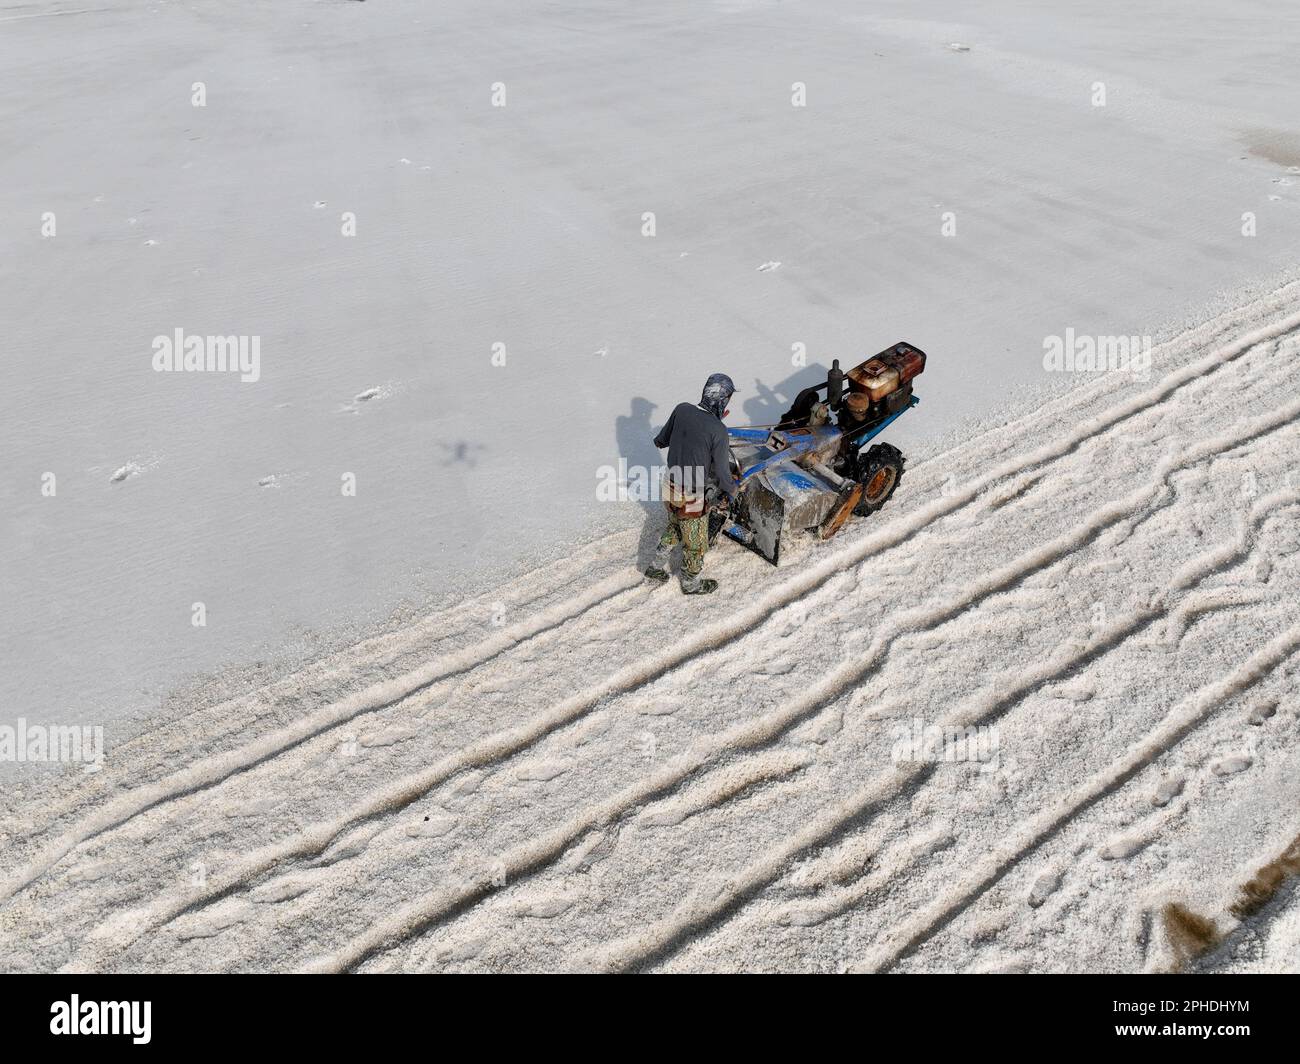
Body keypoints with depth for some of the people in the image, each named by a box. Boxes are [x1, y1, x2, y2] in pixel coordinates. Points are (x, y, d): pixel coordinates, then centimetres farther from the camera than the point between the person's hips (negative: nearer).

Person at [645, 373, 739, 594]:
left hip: (670, 486, 6)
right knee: (695, 543, 18)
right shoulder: (718, 431, -26)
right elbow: (721, 473, -17)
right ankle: (691, 584, 39)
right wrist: (732, 489, 4)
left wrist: (659, 441, 31)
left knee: (674, 527, 33)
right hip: (692, 498, -6)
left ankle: (657, 566, 42)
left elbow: (663, 438, 7)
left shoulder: (682, 410, -10)